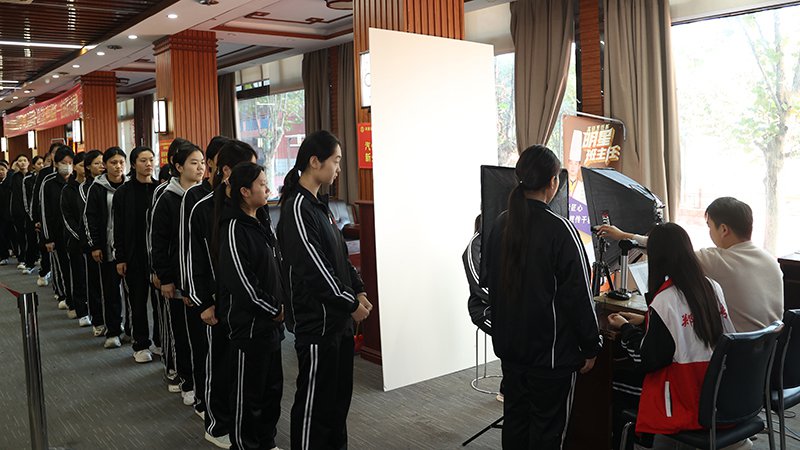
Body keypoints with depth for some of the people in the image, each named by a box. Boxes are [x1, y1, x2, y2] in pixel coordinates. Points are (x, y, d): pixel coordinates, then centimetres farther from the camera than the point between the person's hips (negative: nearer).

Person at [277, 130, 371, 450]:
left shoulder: (320, 204, 12)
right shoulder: (297, 208, -18)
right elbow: (314, 268, -22)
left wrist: (358, 291, 6)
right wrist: (350, 304, -14)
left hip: (338, 318, 9)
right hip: (316, 320, -9)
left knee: (340, 391, 18)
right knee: (314, 397, 3)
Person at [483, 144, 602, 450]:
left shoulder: (501, 224, 1)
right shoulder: (559, 230, -19)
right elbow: (578, 294, -15)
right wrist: (590, 347, -5)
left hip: (509, 344, 6)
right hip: (551, 349, -6)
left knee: (515, 419, 17)